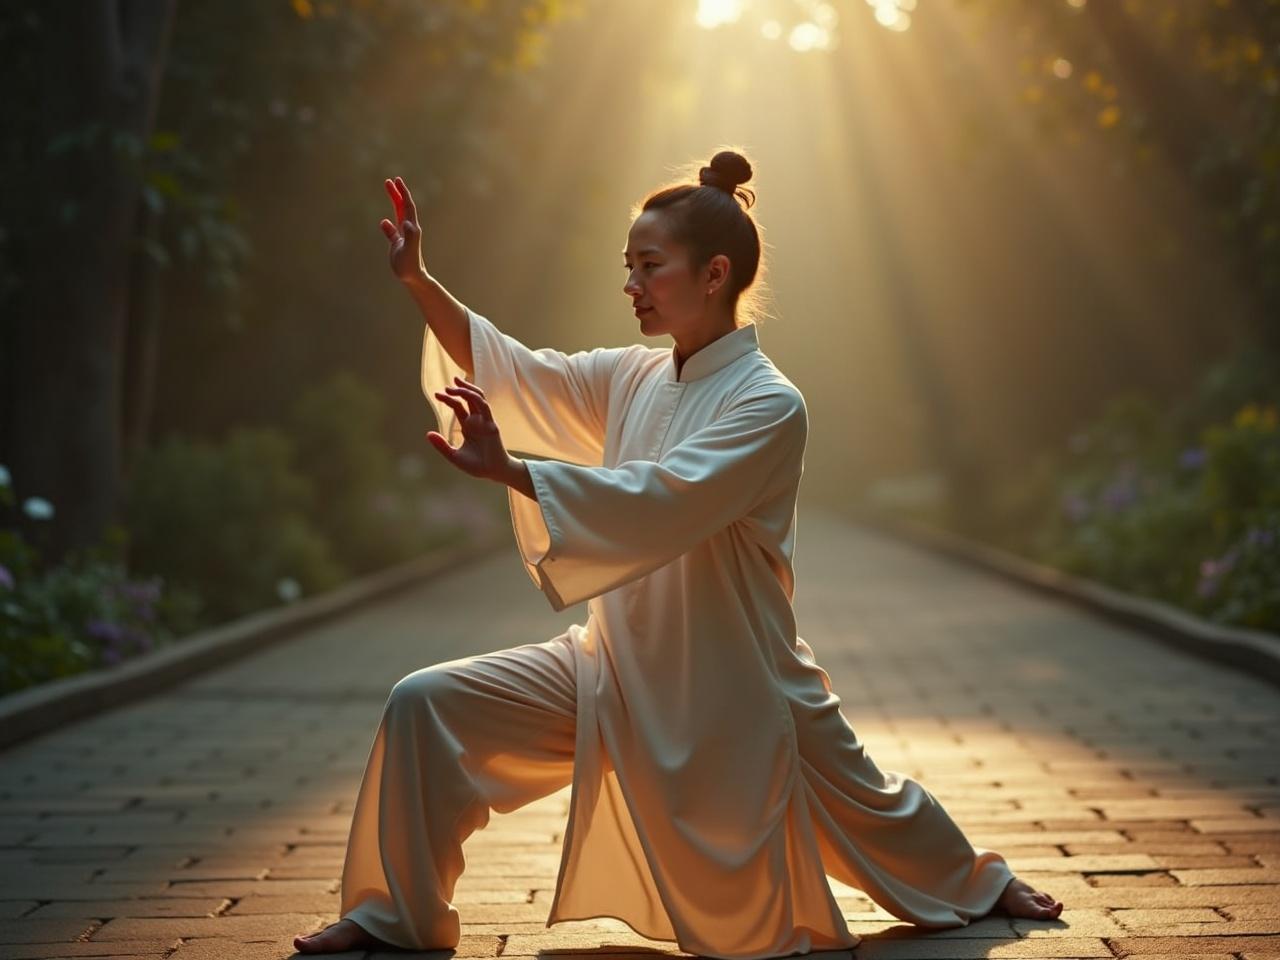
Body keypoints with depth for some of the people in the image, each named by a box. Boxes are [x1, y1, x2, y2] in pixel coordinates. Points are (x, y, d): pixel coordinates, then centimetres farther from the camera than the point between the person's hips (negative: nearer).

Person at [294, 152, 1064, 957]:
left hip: (735, 688, -5)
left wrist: (506, 469, -41)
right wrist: (418, 280, -6)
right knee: (425, 706, -7)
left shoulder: (769, 406, -18)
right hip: (619, 669, 6)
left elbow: (660, 499, -32)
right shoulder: (633, 378, 3)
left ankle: (981, 883, 45)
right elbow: (511, 370, 6)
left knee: (865, 811, 12)